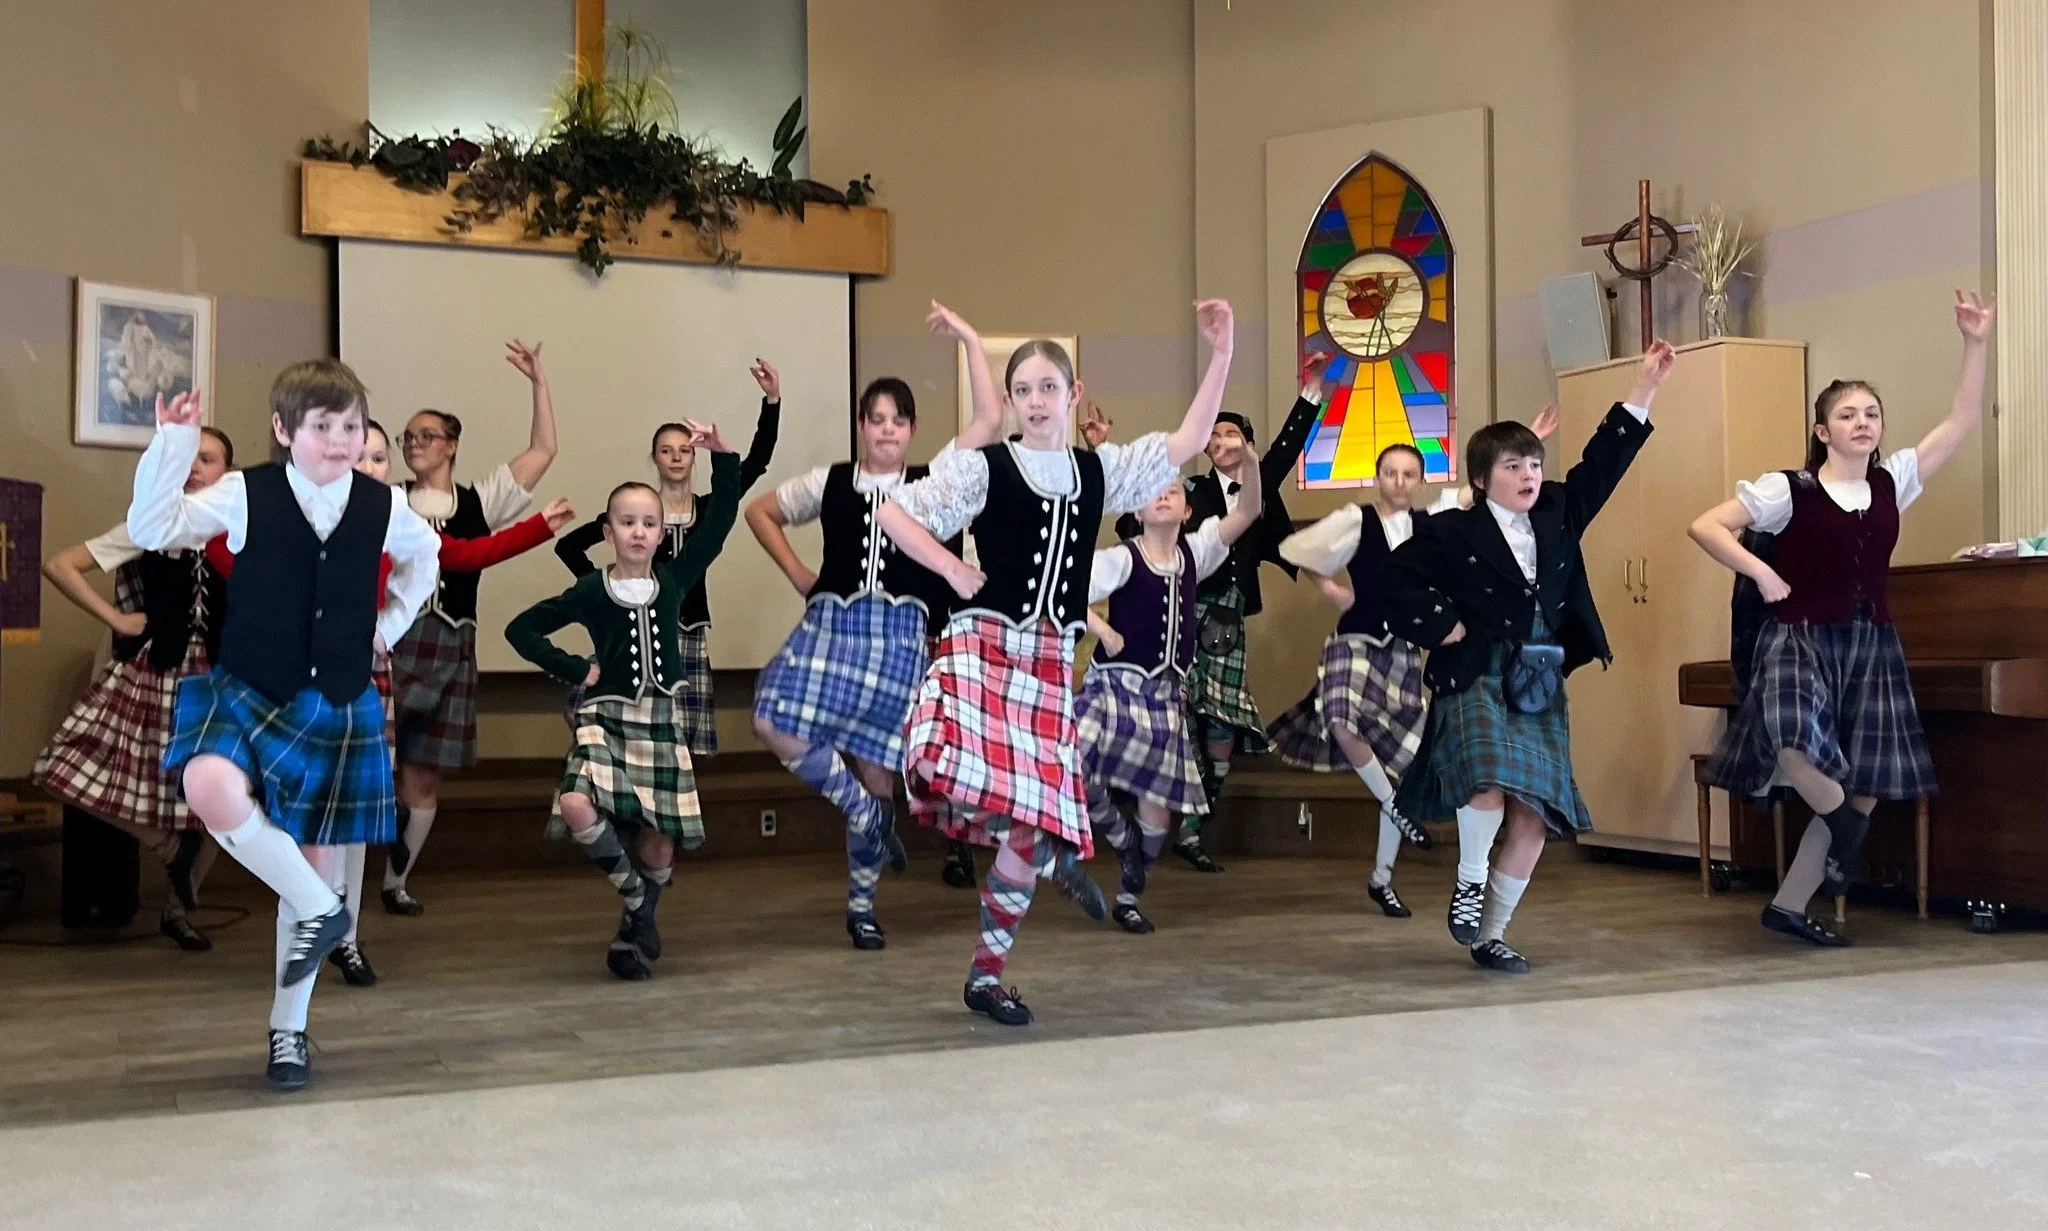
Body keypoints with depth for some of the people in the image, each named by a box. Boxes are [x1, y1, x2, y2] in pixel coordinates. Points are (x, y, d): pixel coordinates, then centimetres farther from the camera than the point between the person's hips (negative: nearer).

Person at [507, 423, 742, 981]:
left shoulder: (675, 579, 2)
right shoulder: (590, 592, -3)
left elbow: (719, 517, -3)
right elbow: (521, 629, 4)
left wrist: (721, 454, -13)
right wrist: (574, 668, -3)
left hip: (661, 721, 2)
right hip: (605, 718, -2)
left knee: (659, 839, 3)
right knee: (576, 806, -27)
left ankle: (637, 924, 29)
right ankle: (634, 894, -3)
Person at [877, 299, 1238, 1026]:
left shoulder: (1100, 471, 10)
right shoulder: (983, 468, -3)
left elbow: (1188, 442, 8)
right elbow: (892, 514, -4)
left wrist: (1221, 353, 2)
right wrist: (955, 572, -10)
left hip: (1049, 659, 4)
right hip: (982, 644, -4)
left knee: (1031, 820, 1)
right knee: (952, 780, -31)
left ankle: (986, 975, 16)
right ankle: (1055, 859, -4)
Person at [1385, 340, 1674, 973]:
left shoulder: (1558, 516, 12)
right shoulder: (1451, 532, -3)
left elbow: (1603, 462, 12)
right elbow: (1397, 581, -3)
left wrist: (1645, 387, 8)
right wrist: (1445, 629, -8)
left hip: (1543, 688, 5)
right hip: (1478, 680, -5)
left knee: (1534, 817, -1)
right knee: (1490, 785, -28)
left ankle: (1491, 933, 12)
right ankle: (1469, 881, 0)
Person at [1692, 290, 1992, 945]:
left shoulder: (1892, 481, 8)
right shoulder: (1789, 490, -6)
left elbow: (1963, 420, 8)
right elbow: (1705, 527, -8)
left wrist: (1976, 344, 1)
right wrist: (1762, 574, -14)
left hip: (1871, 646, 5)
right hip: (1801, 639, -5)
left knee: (1863, 786, 2)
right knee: (1794, 743, -34)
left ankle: (1789, 905, 14)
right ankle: (1846, 823, -1)